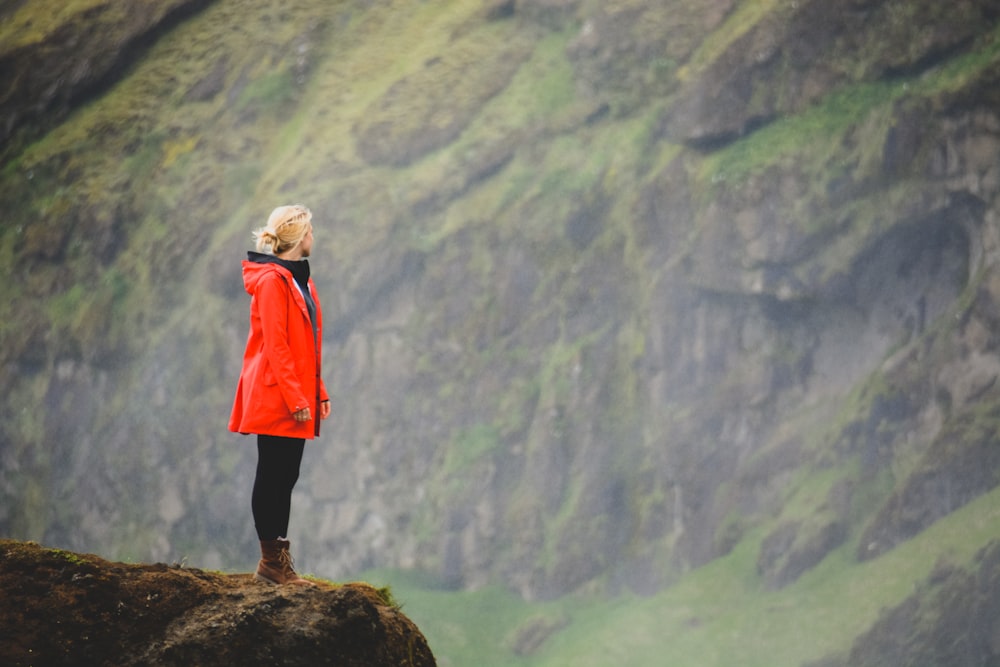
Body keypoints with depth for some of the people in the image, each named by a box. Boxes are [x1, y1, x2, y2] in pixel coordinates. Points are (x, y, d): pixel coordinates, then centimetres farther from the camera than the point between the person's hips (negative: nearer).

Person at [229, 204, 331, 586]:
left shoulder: (300, 281, 16)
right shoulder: (271, 281, -13)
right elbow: (274, 345, -18)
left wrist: (318, 393, 14)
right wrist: (295, 397, -21)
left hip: (298, 399, 9)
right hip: (277, 399, -9)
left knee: (285, 478, 11)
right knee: (272, 478, -3)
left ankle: (280, 561, 15)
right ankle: (271, 562, 1)